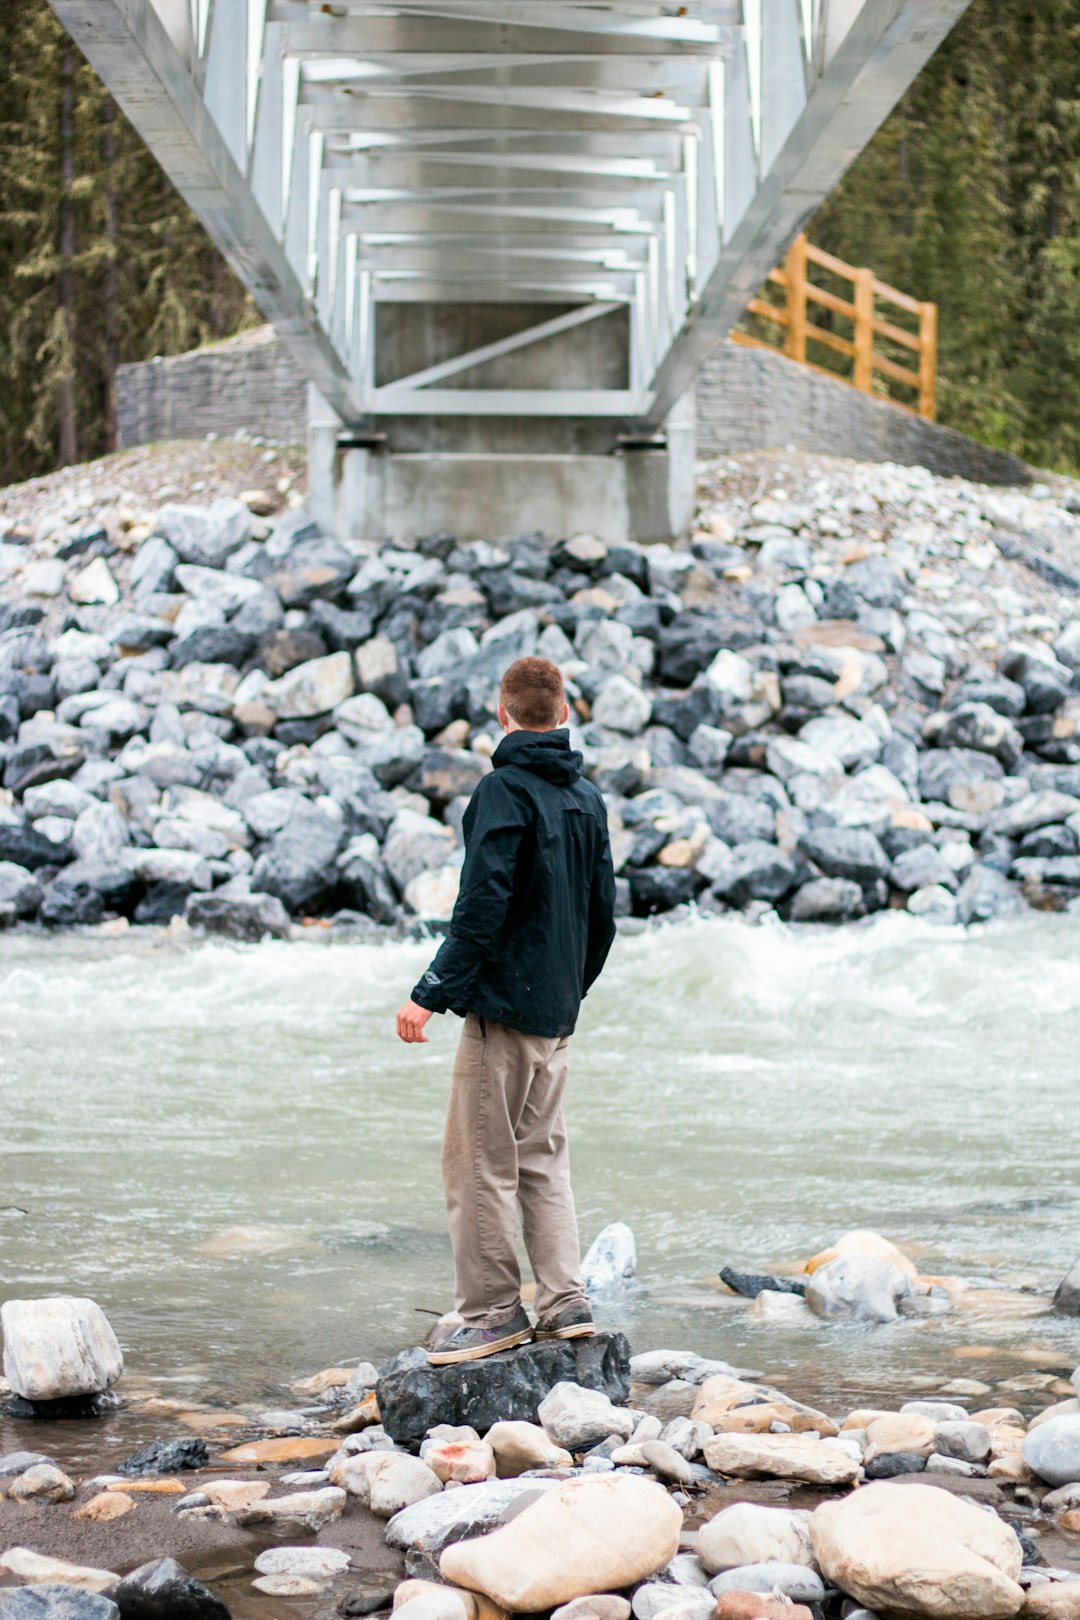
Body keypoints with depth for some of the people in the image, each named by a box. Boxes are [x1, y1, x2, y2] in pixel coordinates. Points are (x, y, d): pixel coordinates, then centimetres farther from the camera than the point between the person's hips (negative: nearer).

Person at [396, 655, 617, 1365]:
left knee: (480, 1160, -2)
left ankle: (493, 1312, 1)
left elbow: (483, 906, -20)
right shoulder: (588, 796, 11)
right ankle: (566, 1302, 11)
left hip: (504, 1006, -8)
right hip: (557, 1013, 8)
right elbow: (603, 914, 16)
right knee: (543, 1155, 14)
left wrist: (430, 994, -17)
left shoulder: (506, 789, -13)